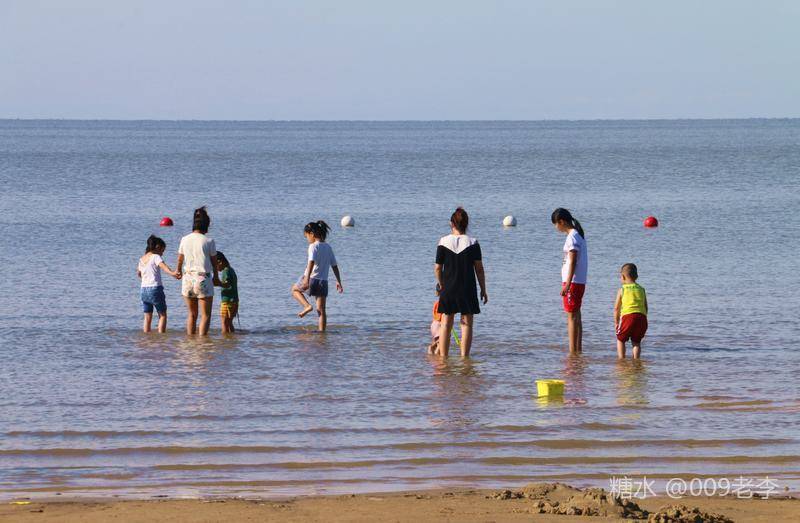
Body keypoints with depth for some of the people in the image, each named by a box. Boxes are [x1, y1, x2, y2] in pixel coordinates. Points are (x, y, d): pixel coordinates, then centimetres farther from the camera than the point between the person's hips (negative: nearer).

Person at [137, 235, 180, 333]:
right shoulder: (156, 257, -6)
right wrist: (172, 273, -43)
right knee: (162, 315, 4)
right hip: (155, 288, -6)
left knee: (147, 317, 11)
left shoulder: (141, 259, 14)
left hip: (144, 289, 6)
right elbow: (163, 266, -27)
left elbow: (138, 273, 30)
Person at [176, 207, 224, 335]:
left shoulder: (185, 240, 1)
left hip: (188, 278, 4)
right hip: (203, 280, -4)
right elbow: (214, 262, 2)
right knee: (205, 315, 5)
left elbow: (180, 259, 16)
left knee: (192, 314, 16)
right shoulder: (209, 242, -9)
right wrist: (216, 278, 21)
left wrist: (179, 271, 38)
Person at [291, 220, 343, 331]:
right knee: (322, 310, 8)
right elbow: (334, 266, 16)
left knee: (295, 289, 23)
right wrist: (339, 282, 22)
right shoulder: (328, 247, 12)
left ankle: (307, 305, 2)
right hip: (323, 281, 6)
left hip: (312, 279, -6)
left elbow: (311, 263, -22)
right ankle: (322, 331, 4)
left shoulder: (313, 246, -9)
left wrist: (307, 280, -31)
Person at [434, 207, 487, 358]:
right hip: (468, 289, -1)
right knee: (467, 324, 4)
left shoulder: (443, 242, -4)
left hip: (448, 288, 1)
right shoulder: (473, 243, -5)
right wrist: (483, 289, 6)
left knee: (446, 324, 9)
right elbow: (479, 269, -3)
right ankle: (464, 356, -1)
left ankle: (443, 355, 10)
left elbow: (437, 268, -2)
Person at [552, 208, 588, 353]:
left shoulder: (572, 237, -15)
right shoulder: (578, 235, 15)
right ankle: (578, 350, 17)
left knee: (572, 317, -8)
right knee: (576, 317, 13)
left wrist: (567, 284, -22)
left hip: (573, 282, -10)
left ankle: (573, 352, -8)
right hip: (580, 281, 10)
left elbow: (573, 262, -20)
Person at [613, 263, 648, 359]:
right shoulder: (641, 289, 18)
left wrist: (616, 322, 19)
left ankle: (621, 359, 3)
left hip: (628, 316, -3)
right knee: (636, 341, 18)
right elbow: (645, 307, 18)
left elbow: (616, 308, 9)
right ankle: (636, 359, 7)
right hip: (642, 317, 3)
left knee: (620, 339, 14)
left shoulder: (622, 290, 8)